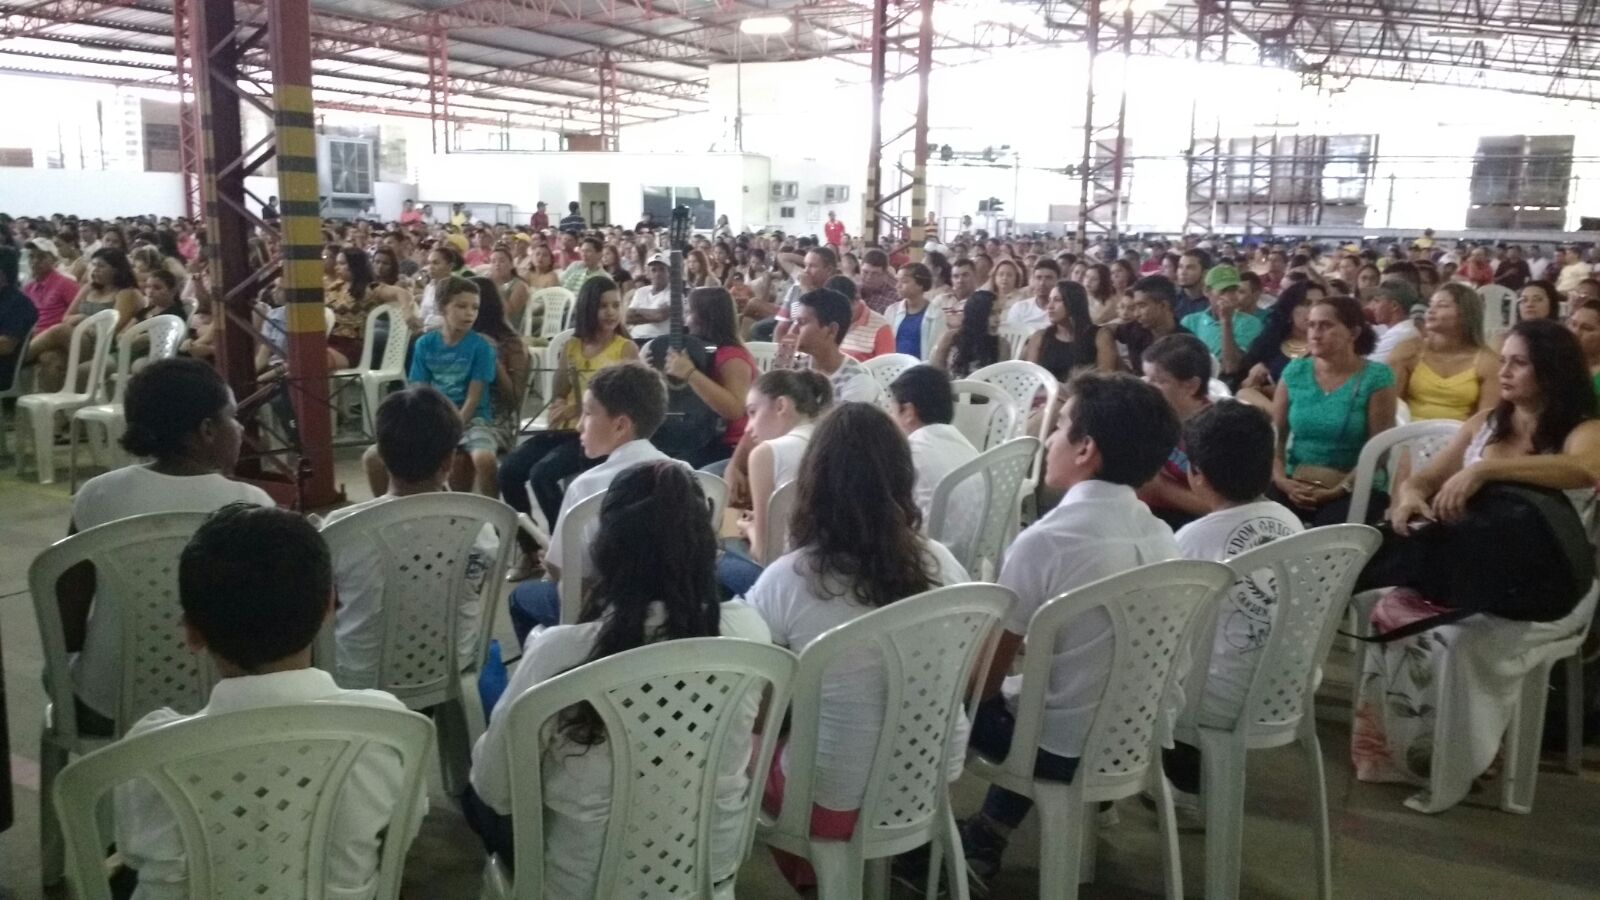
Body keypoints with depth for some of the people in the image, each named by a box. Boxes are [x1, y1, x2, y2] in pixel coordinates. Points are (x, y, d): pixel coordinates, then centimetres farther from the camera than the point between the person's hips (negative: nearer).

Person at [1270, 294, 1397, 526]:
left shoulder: (1376, 378, -5)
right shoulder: (1294, 372, 7)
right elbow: (1274, 434, 4)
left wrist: (1339, 490, -18)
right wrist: (1281, 480, -12)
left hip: (1355, 487, -3)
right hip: (1295, 485, 3)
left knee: (1331, 528, -35)